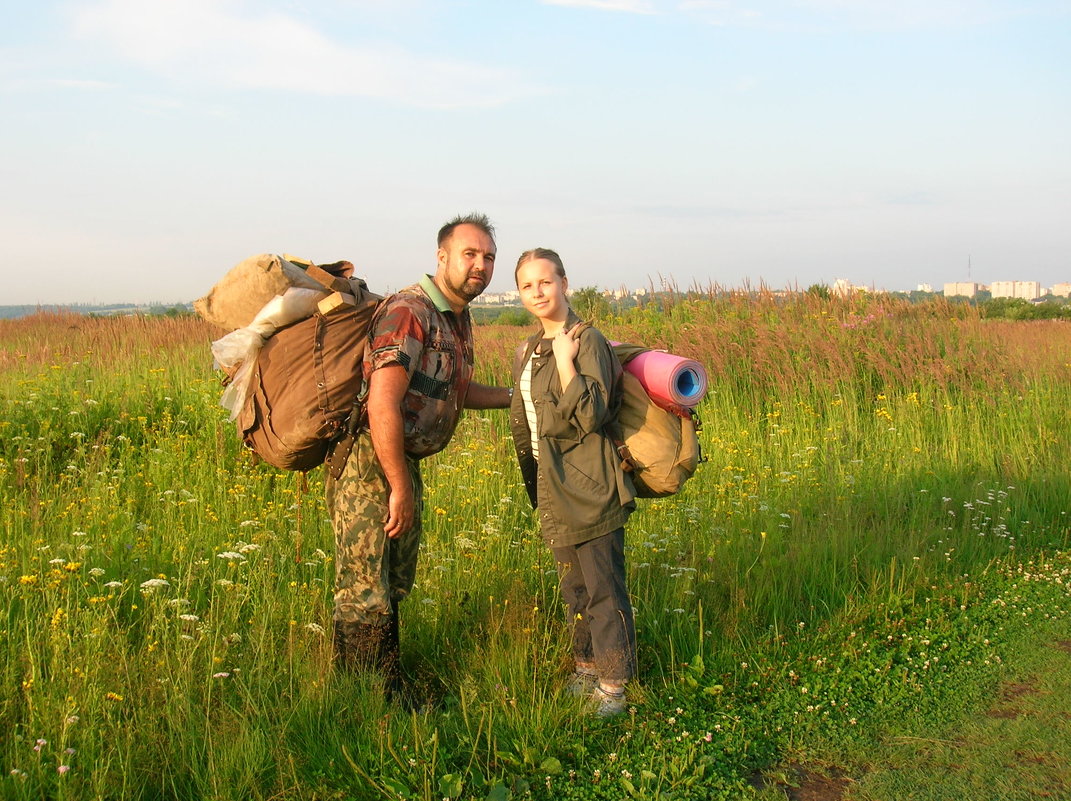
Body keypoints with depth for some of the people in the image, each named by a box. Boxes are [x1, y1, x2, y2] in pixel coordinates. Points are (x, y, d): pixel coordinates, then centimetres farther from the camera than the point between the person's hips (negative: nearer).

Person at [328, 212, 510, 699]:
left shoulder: (458, 319, 11)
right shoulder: (408, 312, -20)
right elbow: (382, 407, -27)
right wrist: (400, 489, -23)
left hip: (404, 463, 10)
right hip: (367, 463, -10)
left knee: (395, 587, 18)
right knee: (365, 594, -4)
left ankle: (392, 693, 31)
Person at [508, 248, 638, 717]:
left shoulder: (586, 341, -13)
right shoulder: (527, 351, 12)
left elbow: (591, 417, -23)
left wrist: (565, 360, -23)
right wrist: (533, 485, 21)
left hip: (590, 486, -8)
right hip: (554, 489, 8)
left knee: (603, 587, -2)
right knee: (573, 586, 17)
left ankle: (612, 686, 6)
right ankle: (586, 667, 31)